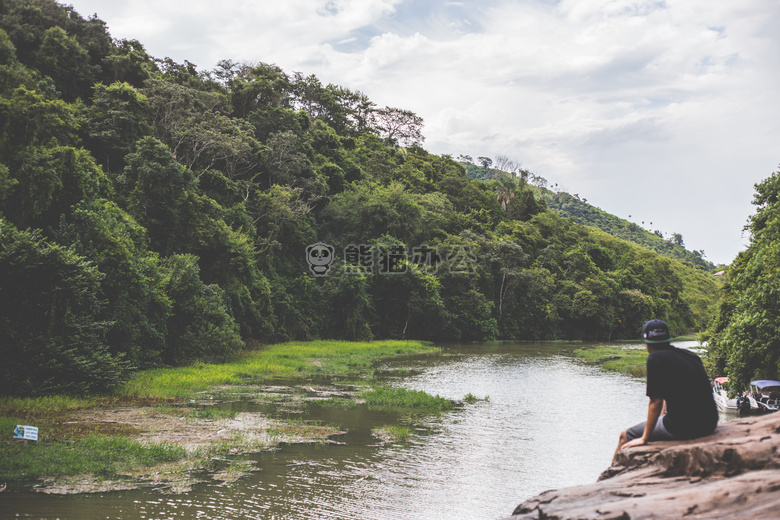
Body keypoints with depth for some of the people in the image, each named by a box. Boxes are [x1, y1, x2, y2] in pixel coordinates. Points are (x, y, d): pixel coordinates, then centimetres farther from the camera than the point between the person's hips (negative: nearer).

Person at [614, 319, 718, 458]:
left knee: (625, 436, 7)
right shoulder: (689, 354, 13)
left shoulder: (656, 359, -9)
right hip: (709, 423, 8)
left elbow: (656, 401, -11)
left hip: (684, 426, -8)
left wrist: (644, 439, -3)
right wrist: (664, 412, 39)